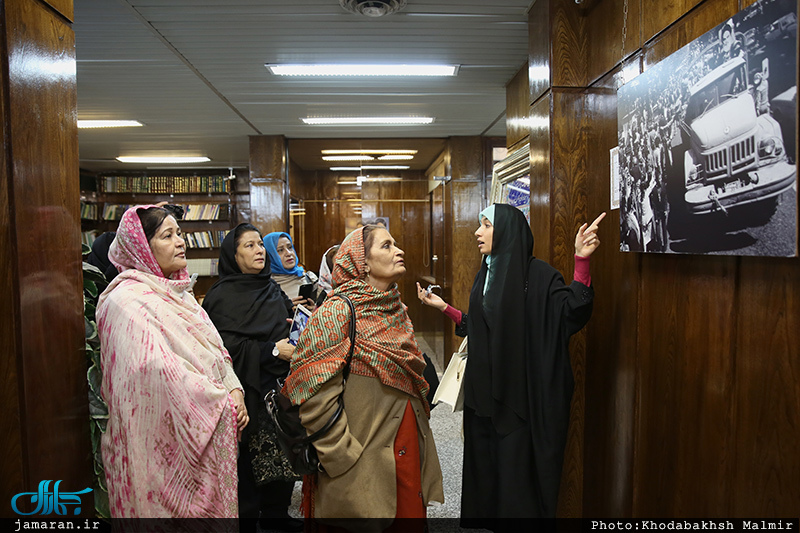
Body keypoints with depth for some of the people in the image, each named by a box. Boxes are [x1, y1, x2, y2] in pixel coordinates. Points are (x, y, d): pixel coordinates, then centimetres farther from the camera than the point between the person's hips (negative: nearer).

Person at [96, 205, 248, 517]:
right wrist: (222, 400, -19)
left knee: (211, 501, 17)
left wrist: (234, 388, -5)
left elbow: (213, 346, 11)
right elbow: (157, 368, -27)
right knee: (178, 506, 6)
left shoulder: (177, 292, 11)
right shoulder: (127, 300, -17)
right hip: (165, 439, -8)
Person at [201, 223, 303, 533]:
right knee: (249, 458, 0)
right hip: (248, 389, -6)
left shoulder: (271, 288, 14)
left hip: (280, 385, 6)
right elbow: (228, 345, -16)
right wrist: (272, 351, -18)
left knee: (284, 452, 10)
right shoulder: (222, 296, -7)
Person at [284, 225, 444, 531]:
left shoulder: (396, 310, 9)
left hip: (409, 447, 7)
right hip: (364, 461, -7)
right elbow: (315, 394, -20)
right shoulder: (337, 312, -15)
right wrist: (344, 456, -18)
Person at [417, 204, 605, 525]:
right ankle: (485, 516, 38)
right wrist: (443, 307, 15)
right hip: (483, 391, 7)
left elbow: (572, 312, -24)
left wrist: (581, 261, -33)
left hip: (518, 395, -7)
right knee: (483, 467, 19)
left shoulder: (537, 274, -12)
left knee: (515, 471, 5)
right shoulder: (485, 274, 10)